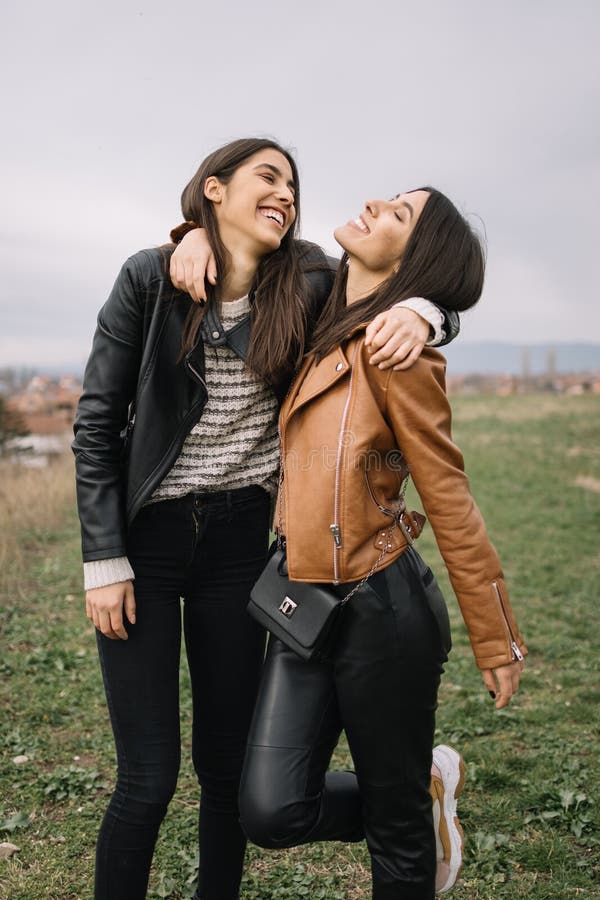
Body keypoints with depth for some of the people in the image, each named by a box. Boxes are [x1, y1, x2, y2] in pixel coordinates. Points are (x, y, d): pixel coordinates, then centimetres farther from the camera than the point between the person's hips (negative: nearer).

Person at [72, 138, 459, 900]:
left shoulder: (307, 285, -1)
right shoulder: (152, 278, -6)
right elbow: (97, 422, -4)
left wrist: (418, 312, -18)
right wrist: (104, 561, -9)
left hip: (240, 539, 3)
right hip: (146, 534, -2)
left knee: (227, 765, 11)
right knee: (148, 778, -1)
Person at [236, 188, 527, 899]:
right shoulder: (326, 330, 5)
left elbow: (450, 501, -13)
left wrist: (496, 644, -7)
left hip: (381, 608, -6)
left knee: (395, 826, 10)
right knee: (272, 812, 2)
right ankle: (423, 795, 28)